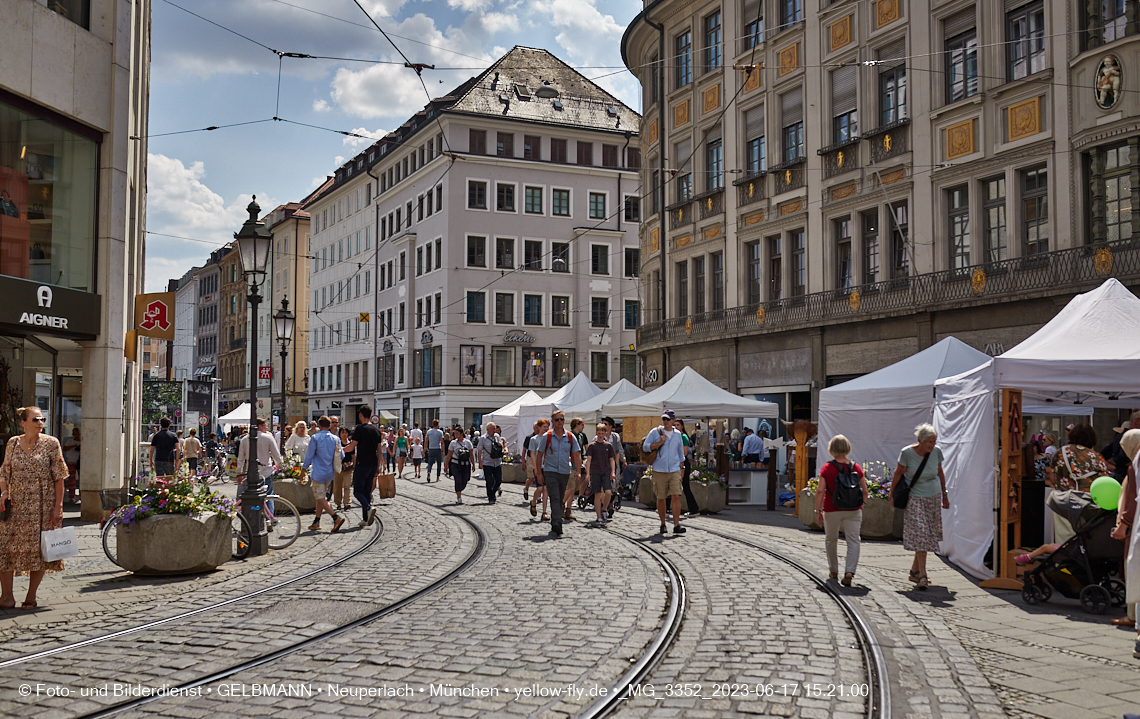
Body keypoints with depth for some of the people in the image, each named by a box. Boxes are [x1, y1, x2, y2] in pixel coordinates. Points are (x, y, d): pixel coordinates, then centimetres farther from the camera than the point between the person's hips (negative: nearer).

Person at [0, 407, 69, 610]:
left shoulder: (51, 443, -2)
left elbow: (59, 478, -2)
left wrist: (57, 507, -8)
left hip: (43, 505, -2)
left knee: (39, 550, 1)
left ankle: (31, 596, 12)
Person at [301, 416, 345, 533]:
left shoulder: (315, 438, -9)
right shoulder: (336, 438, 3)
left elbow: (309, 455, -8)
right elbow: (341, 456, 7)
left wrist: (304, 469, 2)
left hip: (318, 473, -6)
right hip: (330, 473, 6)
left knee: (320, 499, -6)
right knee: (321, 497, 17)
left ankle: (336, 518, -19)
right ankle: (316, 522, 22)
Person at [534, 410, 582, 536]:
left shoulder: (570, 437, 5)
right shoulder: (546, 437, 0)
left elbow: (577, 455, 7)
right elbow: (539, 455, 3)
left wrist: (577, 471, -5)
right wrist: (539, 473, -2)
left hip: (565, 472, 3)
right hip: (550, 471, -3)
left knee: (560, 500, 11)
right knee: (555, 499, -15)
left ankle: (554, 526, 24)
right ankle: (557, 526, -22)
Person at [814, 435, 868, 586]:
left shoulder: (827, 468, -7)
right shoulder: (856, 468, 0)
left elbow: (820, 491, -10)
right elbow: (865, 491, 4)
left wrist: (818, 511, -4)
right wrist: (861, 507, 18)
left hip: (832, 510, -1)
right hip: (853, 511, 1)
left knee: (831, 540, 18)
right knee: (853, 541, 1)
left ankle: (833, 571, 30)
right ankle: (849, 572, -16)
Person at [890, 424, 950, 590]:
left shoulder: (936, 452, -1)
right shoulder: (907, 453, -13)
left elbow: (940, 473, 14)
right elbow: (898, 473, -2)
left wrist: (945, 495, 19)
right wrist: (892, 494, 2)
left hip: (933, 499, 4)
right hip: (915, 499, -4)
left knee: (928, 536, 5)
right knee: (920, 535, -13)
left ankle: (914, 571, 18)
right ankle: (922, 575, -14)